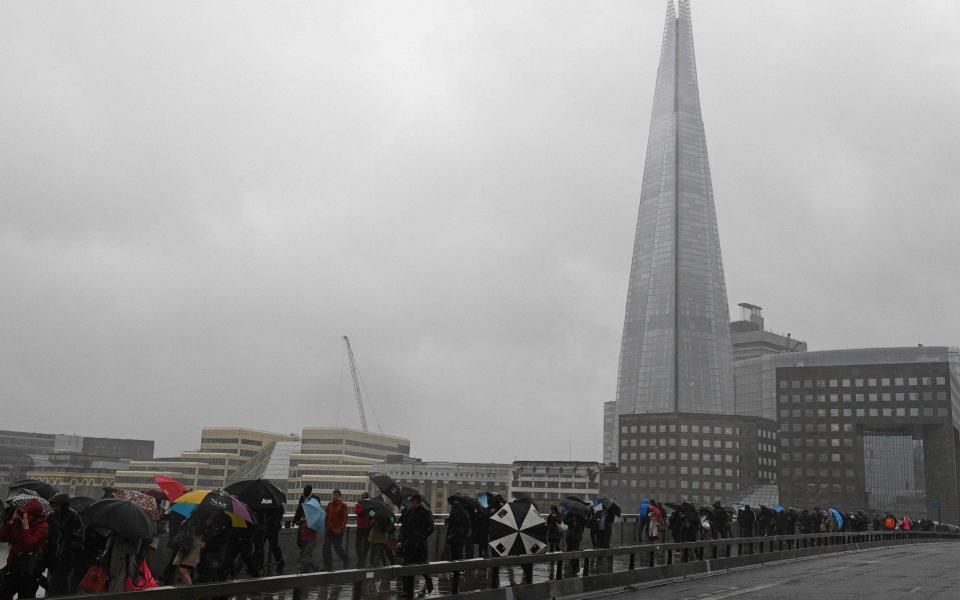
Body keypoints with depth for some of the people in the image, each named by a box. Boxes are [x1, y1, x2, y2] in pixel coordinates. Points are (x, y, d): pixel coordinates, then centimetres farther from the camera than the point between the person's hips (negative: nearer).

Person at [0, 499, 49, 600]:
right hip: (13, 565, 6)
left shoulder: (43, 526, -12)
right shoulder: (18, 521, 6)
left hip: (29, 570, -6)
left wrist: (26, 527, -23)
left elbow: (29, 545, -21)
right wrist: (11, 521, -8)